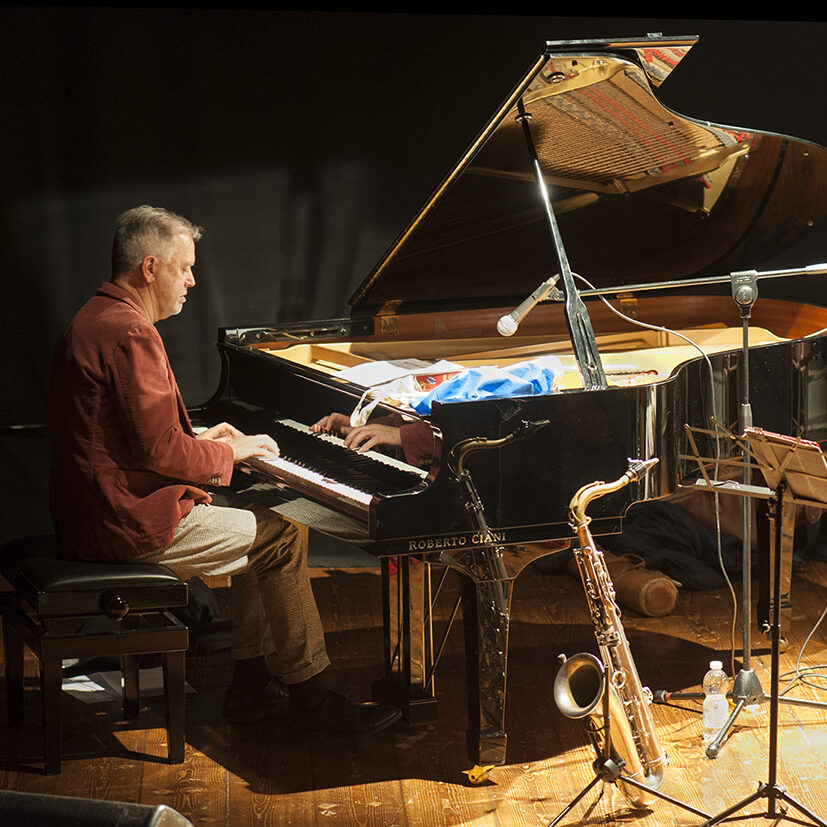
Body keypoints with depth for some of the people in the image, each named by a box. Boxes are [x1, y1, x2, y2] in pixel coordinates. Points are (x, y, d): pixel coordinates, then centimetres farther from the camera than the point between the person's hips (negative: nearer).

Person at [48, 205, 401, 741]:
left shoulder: (96, 320, 14)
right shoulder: (130, 335, -21)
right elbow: (159, 448, -23)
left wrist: (200, 439, 16)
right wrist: (228, 452, -7)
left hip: (99, 509, 11)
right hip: (129, 521, -11)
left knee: (259, 522, 19)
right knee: (282, 538, -6)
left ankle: (251, 683, 19)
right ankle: (312, 704, 1)